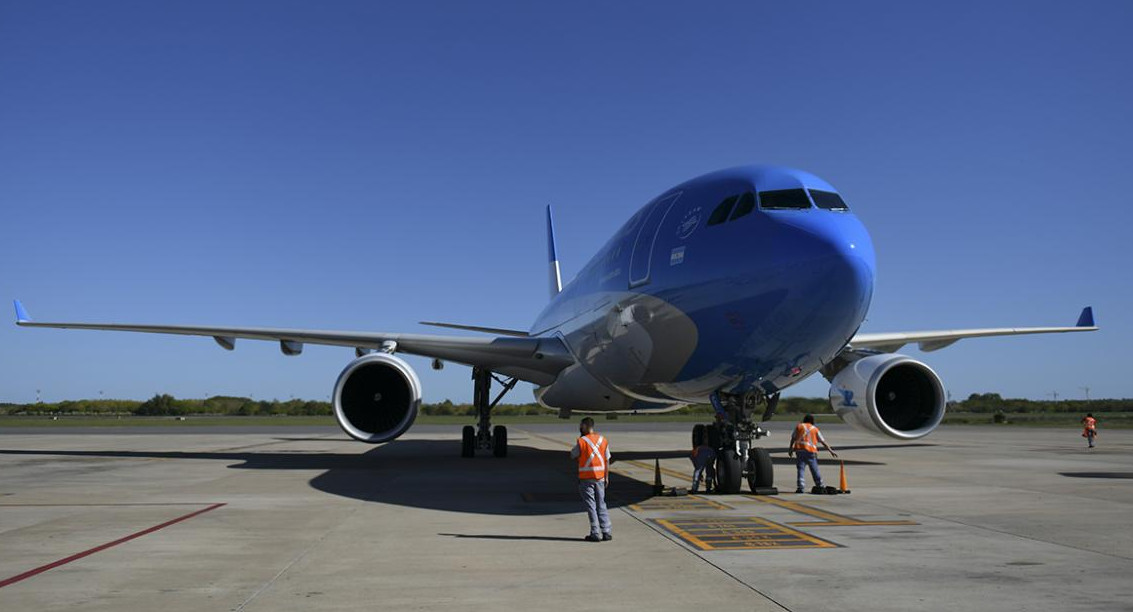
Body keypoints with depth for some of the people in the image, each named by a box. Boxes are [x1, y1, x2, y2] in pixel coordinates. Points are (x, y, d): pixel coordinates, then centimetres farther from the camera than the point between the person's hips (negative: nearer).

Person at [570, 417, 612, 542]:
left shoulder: (581, 441, -12)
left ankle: (595, 534, 1)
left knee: (591, 506, 2)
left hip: (586, 478, -5)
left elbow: (573, 455, 3)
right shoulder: (603, 440, 4)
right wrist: (606, 477, 13)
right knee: (601, 505, 13)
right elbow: (607, 460, 6)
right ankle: (606, 532, 11)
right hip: (600, 477, 5)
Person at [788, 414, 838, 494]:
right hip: (811, 451, 0)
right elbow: (823, 441, 13)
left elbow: (793, 438, 10)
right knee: (814, 469, 9)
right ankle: (820, 485, 15)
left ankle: (800, 486, -13)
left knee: (801, 469, -3)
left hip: (799, 449, 0)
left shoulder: (799, 426, 13)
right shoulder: (815, 429, 13)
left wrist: (790, 448, 18)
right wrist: (831, 450, 17)